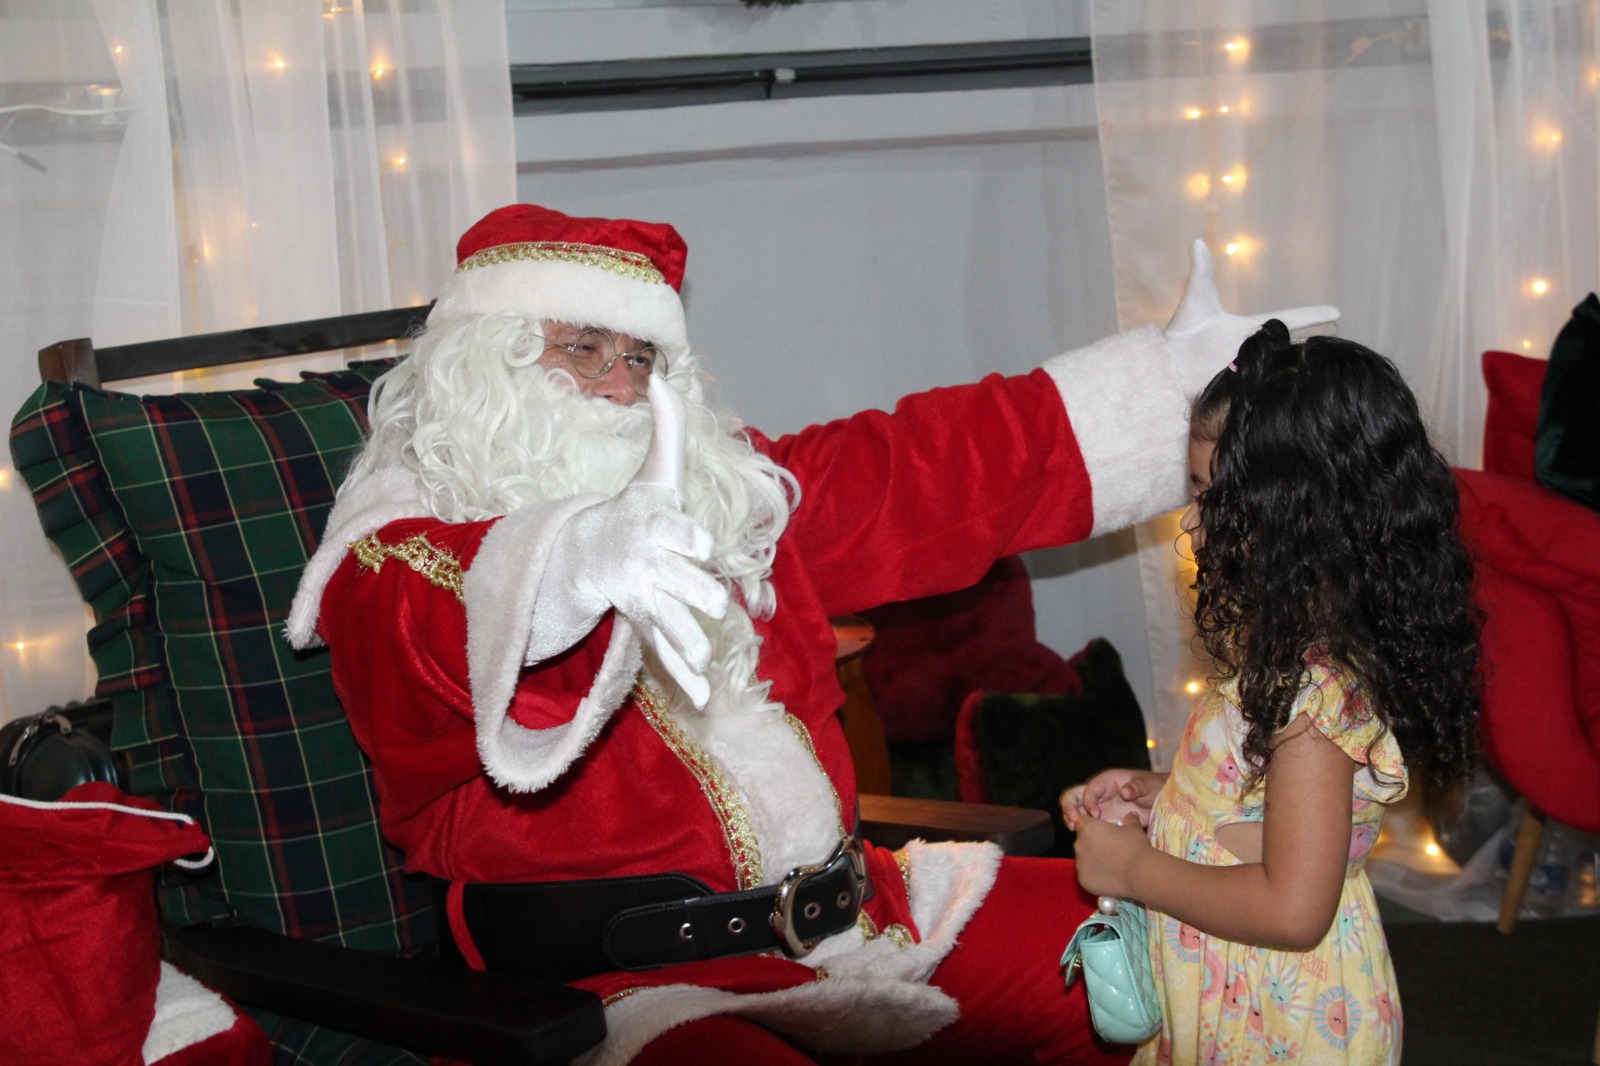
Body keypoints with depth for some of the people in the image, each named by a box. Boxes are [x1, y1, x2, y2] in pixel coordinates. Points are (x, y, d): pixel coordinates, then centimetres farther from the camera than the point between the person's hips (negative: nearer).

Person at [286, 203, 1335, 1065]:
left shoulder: (723, 490, 15)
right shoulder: (397, 553, -3)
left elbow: (936, 468, 17)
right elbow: (429, 643, -27)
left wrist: (1176, 374, 16)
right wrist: (569, 563, -50)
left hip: (844, 905, 7)